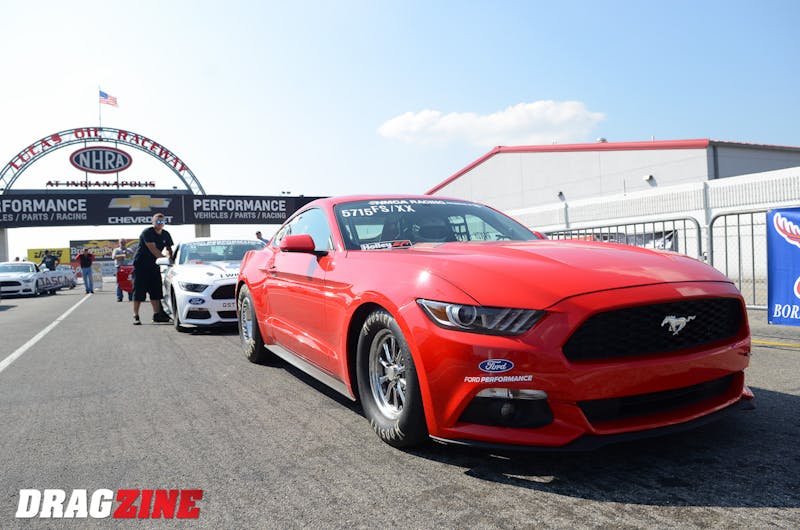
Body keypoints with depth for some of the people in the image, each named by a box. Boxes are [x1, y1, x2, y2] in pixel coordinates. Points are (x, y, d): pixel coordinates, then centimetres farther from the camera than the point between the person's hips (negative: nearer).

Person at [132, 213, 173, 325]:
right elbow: (153, 249, -22)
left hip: (154, 265, 6)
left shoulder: (166, 235, 6)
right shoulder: (147, 232, -15)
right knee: (139, 291, -5)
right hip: (140, 264, -6)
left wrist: (170, 257, 0)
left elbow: (169, 248, 19)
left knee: (156, 291, 5)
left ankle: (157, 314, 10)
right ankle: (135, 316, -1)